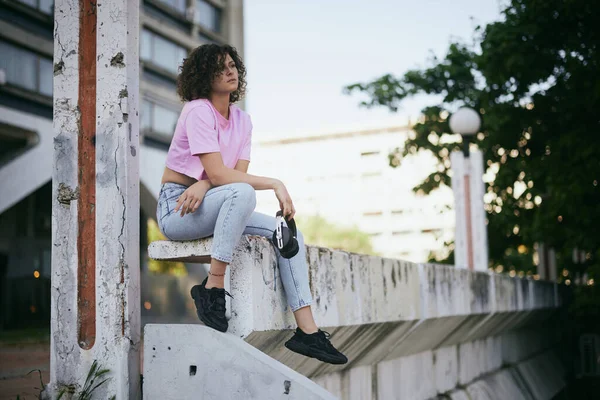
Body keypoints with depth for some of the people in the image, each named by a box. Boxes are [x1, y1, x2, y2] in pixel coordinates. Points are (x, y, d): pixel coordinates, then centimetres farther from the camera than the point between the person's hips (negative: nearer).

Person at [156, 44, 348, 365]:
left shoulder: (242, 120, 10)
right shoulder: (198, 111, -13)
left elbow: (238, 172, -3)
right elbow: (218, 173, -22)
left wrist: (203, 184, -24)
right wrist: (276, 184, -22)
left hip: (209, 206, 7)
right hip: (175, 209, -7)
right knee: (241, 192, -37)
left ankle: (307, 331, -12)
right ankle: (212, 289, -29)